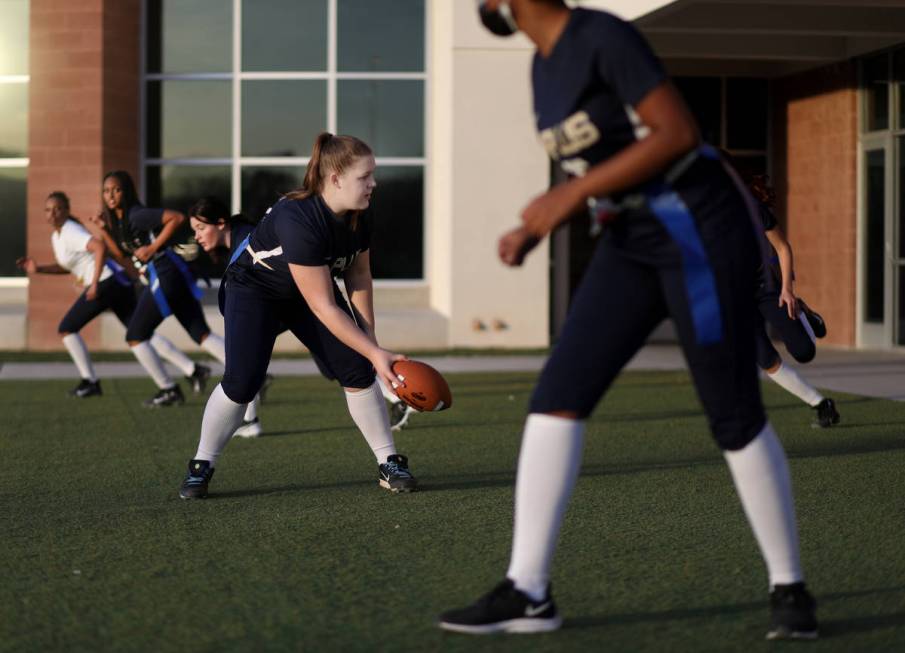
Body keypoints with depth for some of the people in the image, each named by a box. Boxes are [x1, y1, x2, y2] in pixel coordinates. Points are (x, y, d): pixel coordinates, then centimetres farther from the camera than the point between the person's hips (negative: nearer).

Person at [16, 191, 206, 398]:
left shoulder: (70, 232, -11)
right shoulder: (56, 237, 19)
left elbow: (100, 247, -26)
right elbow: (66, 267, 31)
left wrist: (95, 284, -26)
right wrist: (38, 269, 17)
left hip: (107, 282, -9)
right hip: (118, 283, 9)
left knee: (67, 328, 0)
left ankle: (90, 382, 5)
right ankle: (192, 369, 2)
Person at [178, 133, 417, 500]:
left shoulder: (359, 217, -15)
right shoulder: (299, 221, -38)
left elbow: (358, 276, 0)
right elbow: (323, 307, -35)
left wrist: (370, 342, -7)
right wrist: (375, 353, -34)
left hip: (309, 289, 6)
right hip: (254, 289, -6)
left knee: (358, 370, -7)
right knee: (242, 382, -19)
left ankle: (389, 464, 4)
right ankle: (201, 467, 1)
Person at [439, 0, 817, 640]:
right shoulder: (548, 62, 13)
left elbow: (679, 133, -22)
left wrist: (571, 195, -22)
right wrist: (533, 231, 6)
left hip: (702, 227, -9)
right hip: (637, 238, 9)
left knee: (735, 417, -4)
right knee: (557, 397, -3)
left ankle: (790, 588, 15)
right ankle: (528, 592, -2)